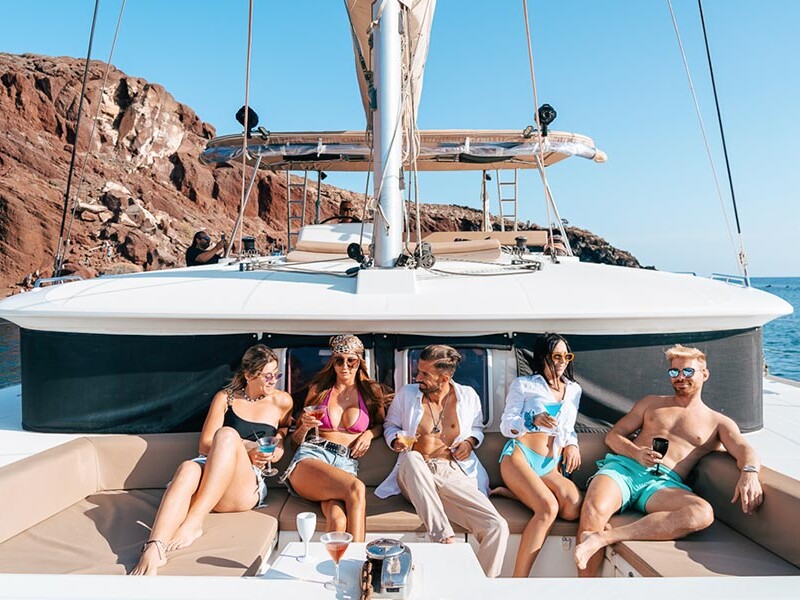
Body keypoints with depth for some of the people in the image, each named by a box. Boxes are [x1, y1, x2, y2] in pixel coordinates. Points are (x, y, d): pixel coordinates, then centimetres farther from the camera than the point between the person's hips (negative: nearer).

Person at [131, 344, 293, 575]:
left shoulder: (282, 401, 15)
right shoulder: (225, 398, 14)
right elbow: (205, 444, 7)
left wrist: (278, 446, 12)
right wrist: (245, 451, -7)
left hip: (247, 486, -1)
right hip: (211, 468, 1)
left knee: (227, 434, -33)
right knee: (188, 469, -37)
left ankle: (194, 521, -39)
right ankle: (154, 548, -54)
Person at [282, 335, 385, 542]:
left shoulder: (371, 392, 18)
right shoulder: (319, 389, 19)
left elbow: (380, 424, 32)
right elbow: (296, 439, 23)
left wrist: (369, 434, 7)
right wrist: (305, 426, -2)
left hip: (347, 463, 1)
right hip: (311, 455, 0)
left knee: (339, 520, -38)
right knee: (356, 488, -37)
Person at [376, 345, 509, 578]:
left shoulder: (468, 396, 6)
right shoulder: (406, 394, 4)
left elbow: (477, 427, 24)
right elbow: (390, 425, 18)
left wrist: (470, 442, 1)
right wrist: (396, 440, -5)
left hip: (456, 475, 0)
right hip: (415, 478, 0)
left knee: (498, 528, -24)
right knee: (411, 458, -40)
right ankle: (444, 537, -35)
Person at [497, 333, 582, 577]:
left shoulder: (574, 390, 21)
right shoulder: (523, 385, 7)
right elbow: (506, 425, 2)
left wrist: (572, 444, 7)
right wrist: (533, 420, -18)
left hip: (550, 466, 5)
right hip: (519, 455, -4)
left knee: (574, 508, -28)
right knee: (548, 507, -32)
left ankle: (518, 492, -3)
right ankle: (518, 579, -25)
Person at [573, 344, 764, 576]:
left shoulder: (718, 422, 22)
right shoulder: (651, 403, 25)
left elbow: (745, 450, 3)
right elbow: (613, 436, 20)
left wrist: (749, 472, -23)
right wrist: (636, 453, -4)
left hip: (665, 483, 0)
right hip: (624, 466, 1)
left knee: (702, 512, -36)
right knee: (594, 510, -34)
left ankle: (603, 538, -40)